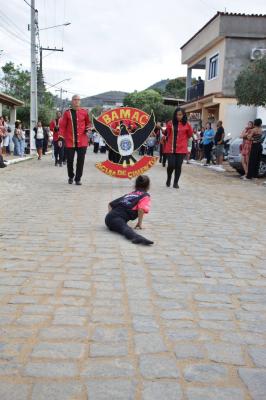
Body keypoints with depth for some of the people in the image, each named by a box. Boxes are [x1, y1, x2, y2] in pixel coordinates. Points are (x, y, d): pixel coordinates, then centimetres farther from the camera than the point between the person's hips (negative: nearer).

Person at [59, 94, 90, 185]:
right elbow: (62, 126, 2)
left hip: (82, 142, 1)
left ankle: (78, 179, 12)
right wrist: (61, 138, -4)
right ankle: (71, 177, 26)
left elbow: (88, 122, 19)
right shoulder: (67, 112, 3)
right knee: (70, 160, 5)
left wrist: (87, 129, -2)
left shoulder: (84, 112, 5)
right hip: (70, 142, 0)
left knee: (80, 161, 1)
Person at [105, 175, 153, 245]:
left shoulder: (129, 194, 32)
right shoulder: (145, 195, 14)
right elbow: (141, 209, -7)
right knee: (125, 228, -32)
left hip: (108, 218, 14)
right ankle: (137, 238, -60)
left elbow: (110, 204, 33)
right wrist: (139, 223, 3)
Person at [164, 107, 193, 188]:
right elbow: (167, 133, 10)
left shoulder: (186, 124, 0)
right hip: (170, 148, 0)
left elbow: (190, 135, 11)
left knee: (178, 166, 2)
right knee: (171, 165, -4)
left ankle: (176, 182, 16)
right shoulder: (170, 123, 1)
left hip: (181, 149, 0)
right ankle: (169, 179, 24)